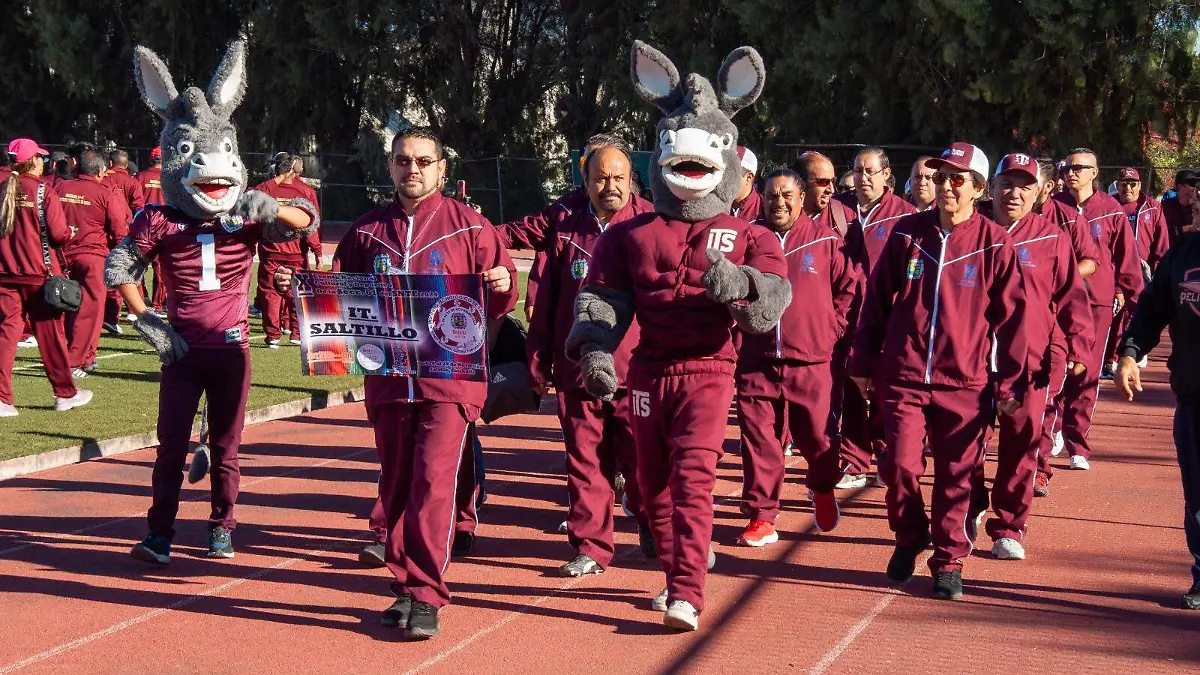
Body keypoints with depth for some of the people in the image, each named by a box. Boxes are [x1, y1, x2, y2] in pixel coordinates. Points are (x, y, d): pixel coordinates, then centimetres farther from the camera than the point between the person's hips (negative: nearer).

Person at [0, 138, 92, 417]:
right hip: (39, 272, -3)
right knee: (50, 334, 8)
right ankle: (65, 394, 19)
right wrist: (69, 233, 8)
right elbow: (59, 235, -13)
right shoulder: (44, 191, -10)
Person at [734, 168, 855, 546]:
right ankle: (762, 517, 11)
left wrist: (832, 329, 2)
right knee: (759, 442, 1)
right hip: (757, 362, 1)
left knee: (817, 437, 7)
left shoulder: (825, 241, 2)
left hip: (810, 362, -1)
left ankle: (823, 490, 37)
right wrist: (736, 335, 7)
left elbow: (849, 287, 8)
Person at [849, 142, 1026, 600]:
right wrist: (863, 363, 11)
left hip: (965, 382, -1)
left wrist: (1008, 384, 0)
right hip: (903, 376, 1)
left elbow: (1010, 316, 1)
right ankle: (909, 539, 22)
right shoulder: (908, 233, 4)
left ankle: (949, 563, 19)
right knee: (901, 465, -5)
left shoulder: (995, 243, -2)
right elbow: (877, 300, 10)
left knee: (956, 476, 4)